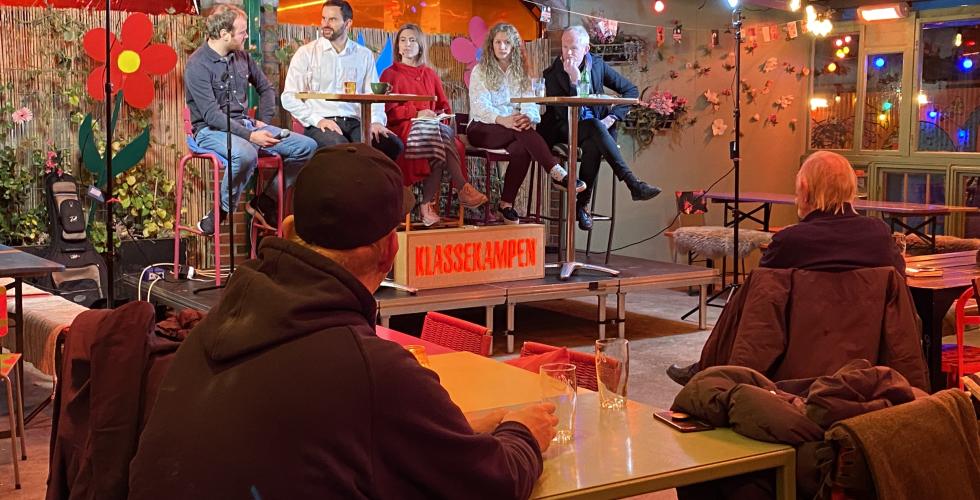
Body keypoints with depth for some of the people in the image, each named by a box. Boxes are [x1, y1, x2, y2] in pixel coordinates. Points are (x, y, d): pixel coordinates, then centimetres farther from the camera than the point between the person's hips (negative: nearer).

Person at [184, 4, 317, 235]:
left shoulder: (241, 56, 8)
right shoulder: (198, 65, -13)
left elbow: (266, 88, 23)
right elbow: (211, 114, -21)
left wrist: (263, 121, 8)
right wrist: (250, 136, -28)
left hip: (245, 123, 7)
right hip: (212, 130, -7)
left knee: (307, 146, -6)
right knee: (246, 154, -42)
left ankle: (265, 201, 5)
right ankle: (221, 211, -18)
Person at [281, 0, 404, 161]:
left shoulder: (364, 55, 16)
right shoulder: (306, 53, 7)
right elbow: (289, 97, 3)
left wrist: (376, 121, -10)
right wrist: (317, 120, -11)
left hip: (355, 123, 3)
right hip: (319, 125, -3)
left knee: (393, 145, -26)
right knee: (340, 147, -38)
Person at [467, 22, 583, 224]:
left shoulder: (520, 72, 16)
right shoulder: (480, 71, 4)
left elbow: (530, 103, 3)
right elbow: (480, 105, -11)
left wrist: (528, 117, -24)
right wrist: (502, 120, -32)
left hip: (513, 126, 3)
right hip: (482, 129, -3)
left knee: (522, 149, -35)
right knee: (523, 132, -35)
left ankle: (507, 204, -27)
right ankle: (557, 174, -46)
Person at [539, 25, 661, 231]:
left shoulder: (597, 65, 5)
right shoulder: (552, 74, -6)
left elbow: (631, 90, 9)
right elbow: (565, 114, -17)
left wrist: (612, 117, -6)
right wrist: (574, 80, -26)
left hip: (594, 126, 3)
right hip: (564, 130, -3)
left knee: (593, 144, -36)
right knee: (595, 126, -36)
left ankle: (582, 205, -29)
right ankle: (633, 184, -42)